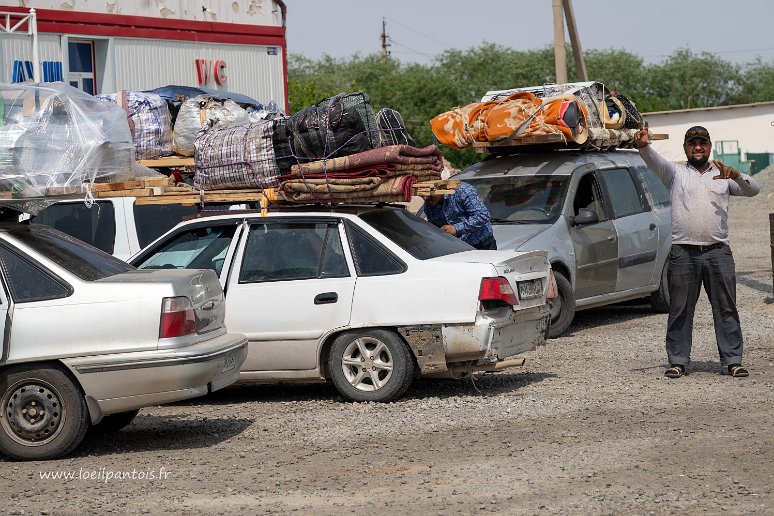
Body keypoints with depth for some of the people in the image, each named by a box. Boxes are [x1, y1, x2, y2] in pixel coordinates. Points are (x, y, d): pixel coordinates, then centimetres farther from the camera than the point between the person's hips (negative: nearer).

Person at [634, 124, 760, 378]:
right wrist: (643, 146, -34)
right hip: (683, 253, -1)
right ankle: (678, 361, 10)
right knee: (680, 310, 3)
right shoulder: (675, 172, 9)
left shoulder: (723, 175, 14)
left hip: (718, 252, 1)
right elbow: (655, 162, -11)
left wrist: (735, 175, -17)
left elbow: (753, 189, 3)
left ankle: (733, 360, 7)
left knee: (727, 309, 2)